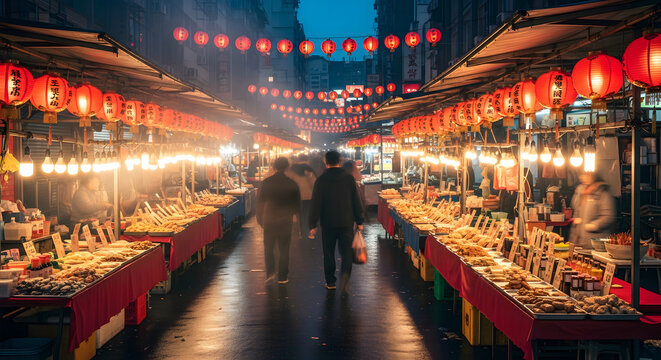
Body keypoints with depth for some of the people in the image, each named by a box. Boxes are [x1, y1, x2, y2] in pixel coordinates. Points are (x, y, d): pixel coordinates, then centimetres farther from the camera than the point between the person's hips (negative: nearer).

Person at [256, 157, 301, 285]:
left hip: (269, 220, 0)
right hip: (285, 220, 0)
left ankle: (270, 272, 0)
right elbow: (297, 204, 2)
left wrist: (260, 219, 11)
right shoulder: (292, 184, -6)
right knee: (284, 249, 8)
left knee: (268, 248, 14)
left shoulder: (267, 182, -5)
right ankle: (282, 277, 11)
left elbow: (260, 202, 0)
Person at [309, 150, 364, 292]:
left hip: (328, 223, 0)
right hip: (346, 222, 1)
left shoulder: (321, 180, -5)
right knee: (347, 251, 7)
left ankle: (330, 281, 17)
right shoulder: (349, 178, -1)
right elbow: (356, 201, 2)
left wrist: (313, 225, -1)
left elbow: (316, 204, -5)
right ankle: (345, 273, -18)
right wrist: (359, 221, 9)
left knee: (329, 253, 11)